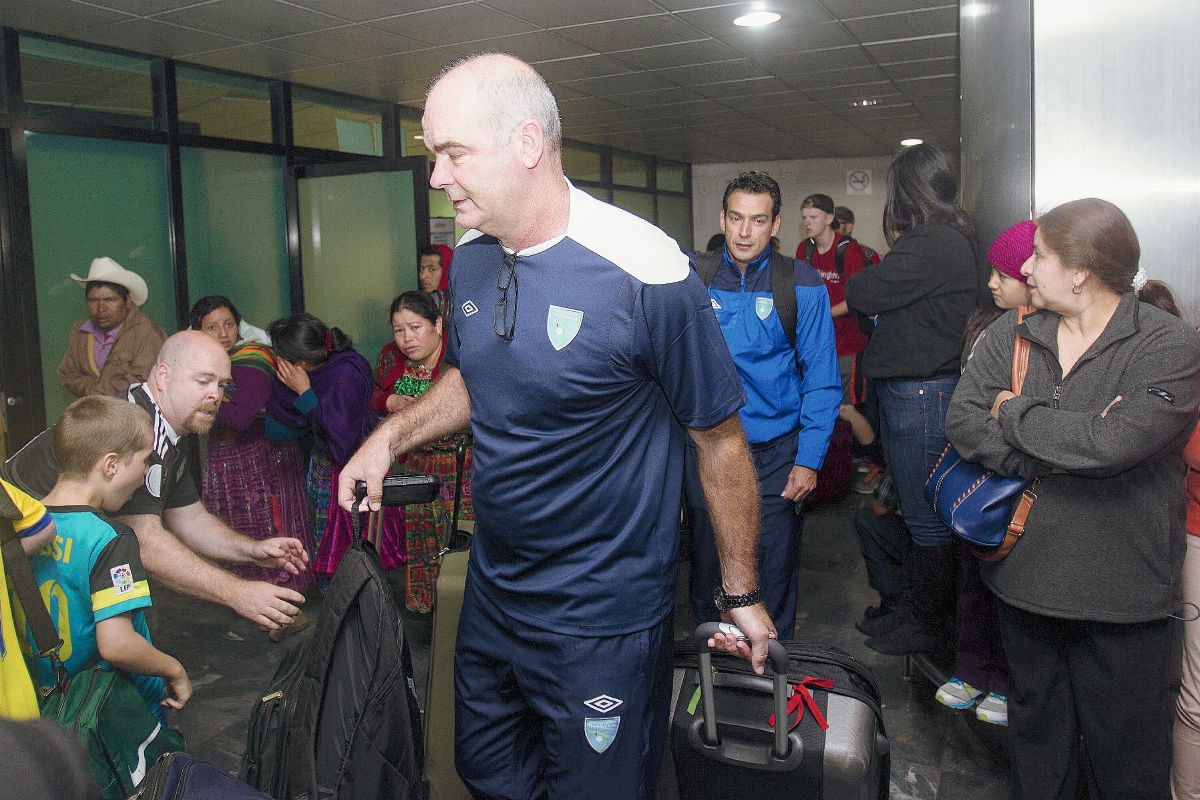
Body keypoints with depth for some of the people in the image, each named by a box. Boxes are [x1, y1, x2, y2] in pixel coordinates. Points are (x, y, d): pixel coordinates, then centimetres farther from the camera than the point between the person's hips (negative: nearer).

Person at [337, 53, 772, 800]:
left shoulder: (644, 275, -24)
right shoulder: (469, 258, -1)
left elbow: (721, 439, -15)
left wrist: (743, 593, -8)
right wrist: (396, 432, -1)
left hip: (604, 619, -6)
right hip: (492, 591, 7)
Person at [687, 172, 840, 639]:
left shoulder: (801, 285, -2)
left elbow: (822, 379, -1)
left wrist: (809, 460, -8)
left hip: (776, 453, -1)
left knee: (774, 574, 8)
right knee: (707, 566, 12)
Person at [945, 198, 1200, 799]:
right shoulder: (1009, 335, 2)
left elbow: (1112, 444, -27)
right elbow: (962, 421, -10)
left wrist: (1013, 411, -13)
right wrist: (1061, 452, -20)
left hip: (1120, 593, -4)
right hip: (1025, 576, 4)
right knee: (1036, 731, 22)